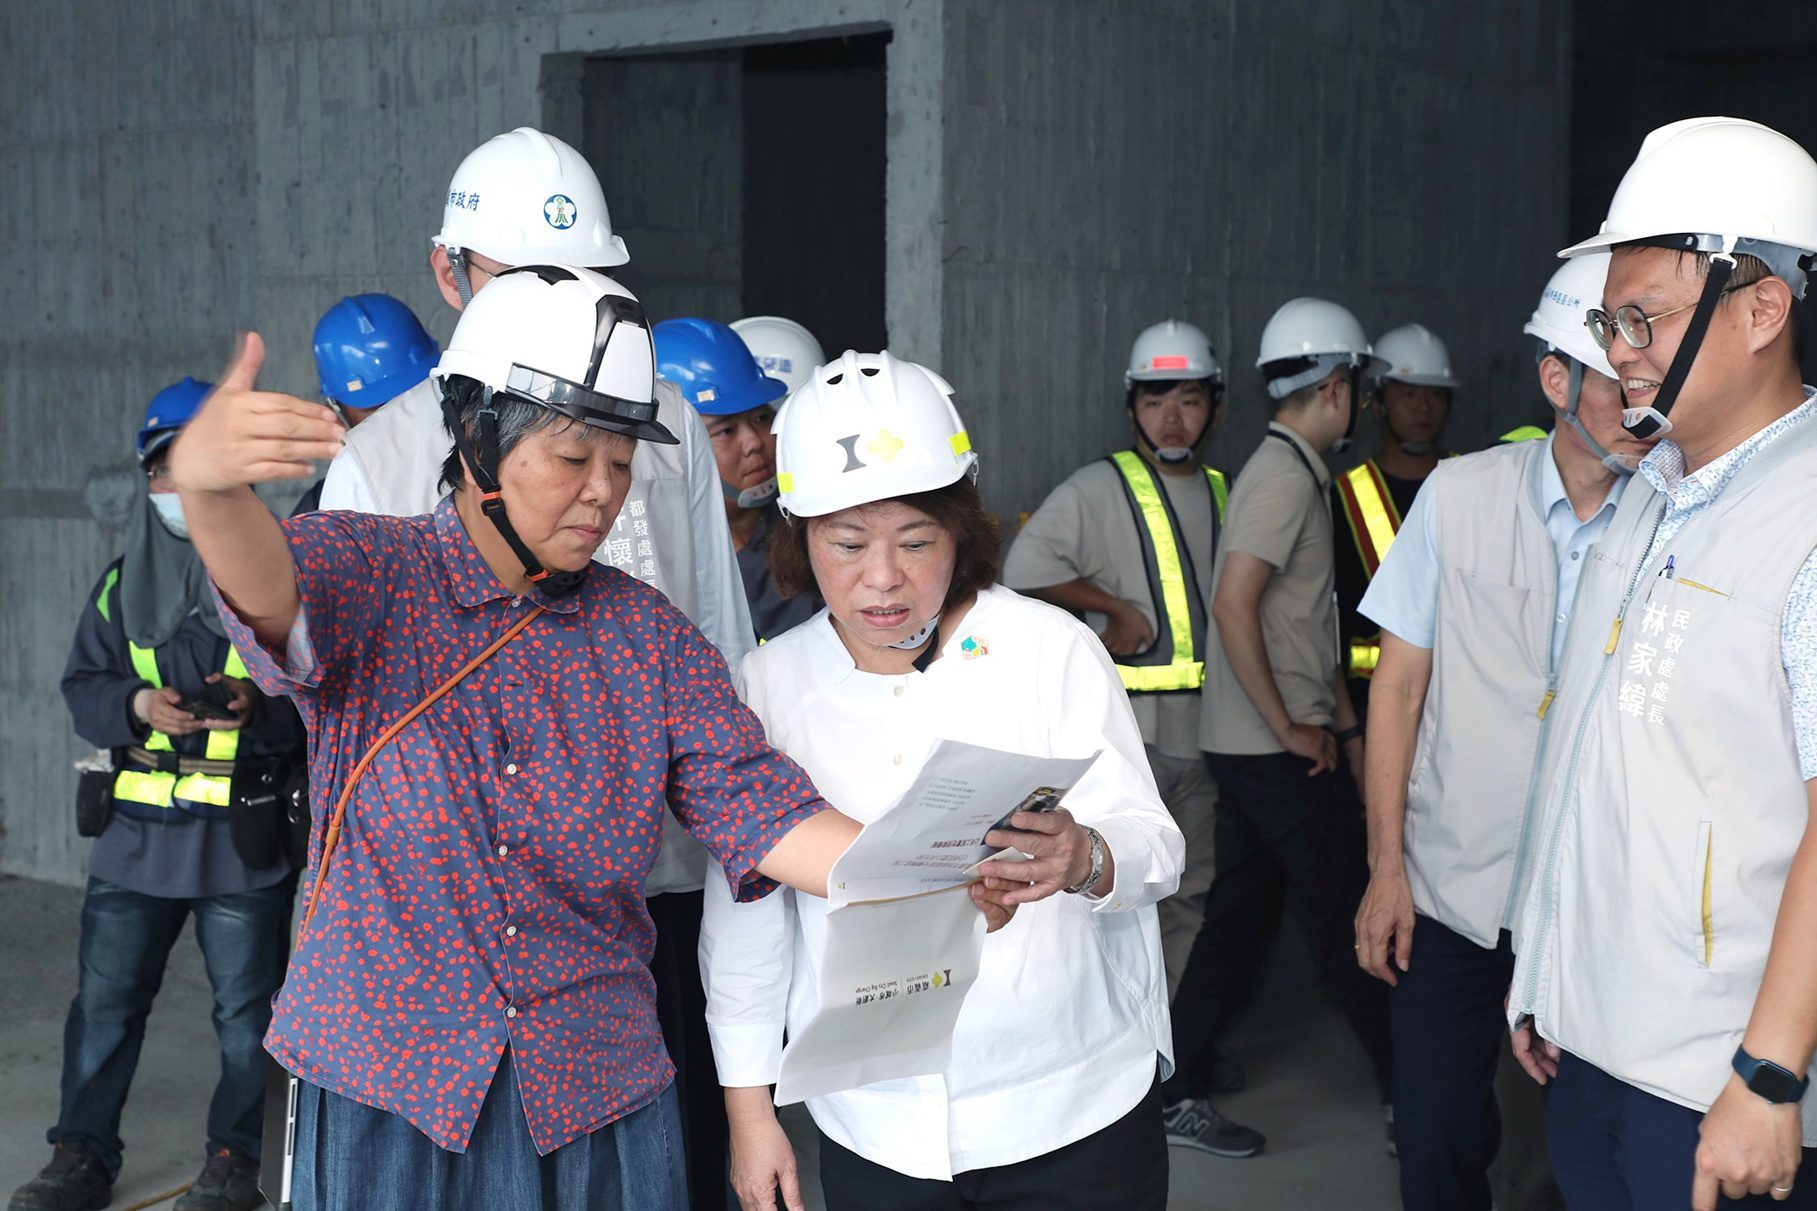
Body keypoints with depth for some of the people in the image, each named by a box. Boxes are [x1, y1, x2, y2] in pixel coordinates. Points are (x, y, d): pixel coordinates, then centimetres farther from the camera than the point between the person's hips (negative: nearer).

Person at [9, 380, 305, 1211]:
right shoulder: (122, 584, 10)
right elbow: (82, 687, 8)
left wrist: (259, 707, -24)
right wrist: (138, 706, -12)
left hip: (243, 838, -3)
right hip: (135, 831, 4)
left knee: (245, 1007, 6)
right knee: (105, 1000, 8)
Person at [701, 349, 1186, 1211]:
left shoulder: (1051, 648, -7)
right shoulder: (768, 683, -1)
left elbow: (1155, 846, -11)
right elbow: (745, 913, 4)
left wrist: (1085, 859, -34)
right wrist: (748, 1107, 5)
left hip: (1070, 1112, -1)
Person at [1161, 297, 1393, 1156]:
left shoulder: (1297, 473, 15)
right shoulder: (1286, 477, -15)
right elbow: (1232, 604, -25)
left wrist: (1346, 723, 18)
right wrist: (1289, 727, -19)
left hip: (1252, 747, 10)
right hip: (1279, 752, -10)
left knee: (1240, 917, 11)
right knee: (1343, 921, 1)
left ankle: (1178, 1093, 15)